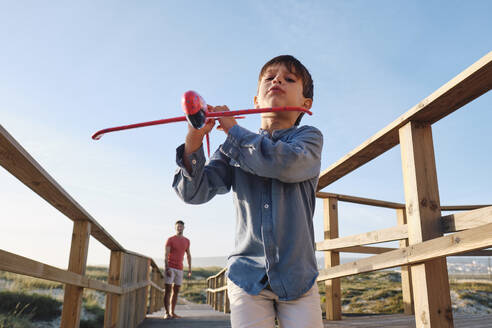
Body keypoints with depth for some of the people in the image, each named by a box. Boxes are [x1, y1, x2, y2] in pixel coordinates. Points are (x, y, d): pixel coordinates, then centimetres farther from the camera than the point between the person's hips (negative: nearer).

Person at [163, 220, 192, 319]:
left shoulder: (186, 241, 10)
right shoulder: (170, 240, -5)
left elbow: (188, 255, 15)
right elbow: (166, 255, -12)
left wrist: (189, 269, 9)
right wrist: (167, 269, -22)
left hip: (179, 268, 5)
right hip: (170, 268, -5)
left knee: (176, 291, 6)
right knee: (167, 290, -7)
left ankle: (172, 312, 12)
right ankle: (167, 313, -4)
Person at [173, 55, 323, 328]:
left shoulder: (309, 137, 2)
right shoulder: (235, 149, 7)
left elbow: (288, 164, -21)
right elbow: (194, 192, -4)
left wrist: (231, 129, -10)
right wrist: (194, 140, -21)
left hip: (298, 277, -1)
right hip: (248, 277, 1)